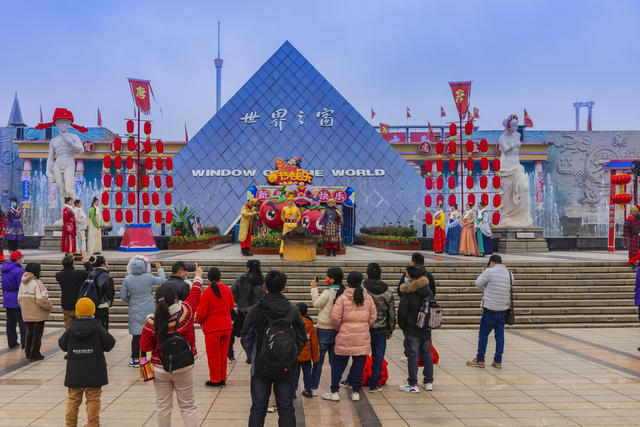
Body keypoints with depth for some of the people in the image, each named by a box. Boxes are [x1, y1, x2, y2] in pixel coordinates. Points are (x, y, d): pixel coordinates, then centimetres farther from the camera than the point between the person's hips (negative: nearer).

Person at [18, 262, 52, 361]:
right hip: (38, 314, -7)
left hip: (26, 314, 7)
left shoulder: (23, 283, 4)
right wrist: (49, 307, -9)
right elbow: (41, 300, -25)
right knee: (37, 333, 5)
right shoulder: (37, 283, -19)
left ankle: (28, 353, 29)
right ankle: (34, 355, 11)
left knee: (29, 332, 20)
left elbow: (19, 298, 10)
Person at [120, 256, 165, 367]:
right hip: (148, 310, -1)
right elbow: (161, 280, 7)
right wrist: (160, 269, 23)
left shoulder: (127, 279, -5)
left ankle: (135, 359, 10)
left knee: (136, 335, 6)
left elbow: (123, 296, 1)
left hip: (135, 311, 1)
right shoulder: (148, 277, -10)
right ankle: (143, 357, 12)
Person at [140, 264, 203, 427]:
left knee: (163, 406, 14)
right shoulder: (185, 312, -17)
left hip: (160, 370, 1)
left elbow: (145, 347, -4)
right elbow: (195, 294, 2)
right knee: (188, 406, 8)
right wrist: (198, 277, 18)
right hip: (184, 369, -1)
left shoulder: (151, 323, -15)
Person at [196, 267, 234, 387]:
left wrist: (199, 321, 6)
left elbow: (201, 312, -13)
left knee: (213, 355, 8)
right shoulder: (227, 289, -1)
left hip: (212, 327, -4)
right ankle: (223, 378, 23)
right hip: (226, 326, 4)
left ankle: (215, 380, 16)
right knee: (223, 353, 15)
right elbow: (231, 307, 10)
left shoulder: (207, 292, -15)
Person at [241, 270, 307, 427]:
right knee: (286, 408, 11)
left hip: (261, 367, -1)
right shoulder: (293, 311, -6)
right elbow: (302, 339, 1)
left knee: (258, 409, 10)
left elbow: (246, 340, -3)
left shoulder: (255, 311, -10)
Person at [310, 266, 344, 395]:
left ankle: (314, 388, 8)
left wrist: (314, 288, 1)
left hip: (325, 329, -6)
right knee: (334, 359, 12)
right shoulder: (343, 292, 2)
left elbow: (316, 304, -5)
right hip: (337, 330, 6)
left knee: (318, 360, 4)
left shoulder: (328, 292, -16)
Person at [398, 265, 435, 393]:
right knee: (426, 354, 15)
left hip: (412, 329, -6)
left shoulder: (407, 294, -16)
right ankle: (429, 382, 22)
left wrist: (403, 326, 4)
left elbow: (402, 312, -12)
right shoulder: (429, 291, 4)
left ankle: (413, 384, 2)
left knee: (412, 355, 0)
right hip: (426, 329, 6)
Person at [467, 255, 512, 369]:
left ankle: (480, 360, 7)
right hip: (503, 309, 6)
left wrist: (482, 273, 15)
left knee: (483, 334, 3)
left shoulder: (489, 272, -11)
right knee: (500, 335, 10)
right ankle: (498, 361, 13)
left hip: (490, 309, -6)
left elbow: (478, 284, -2)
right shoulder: (509, 274, 8)